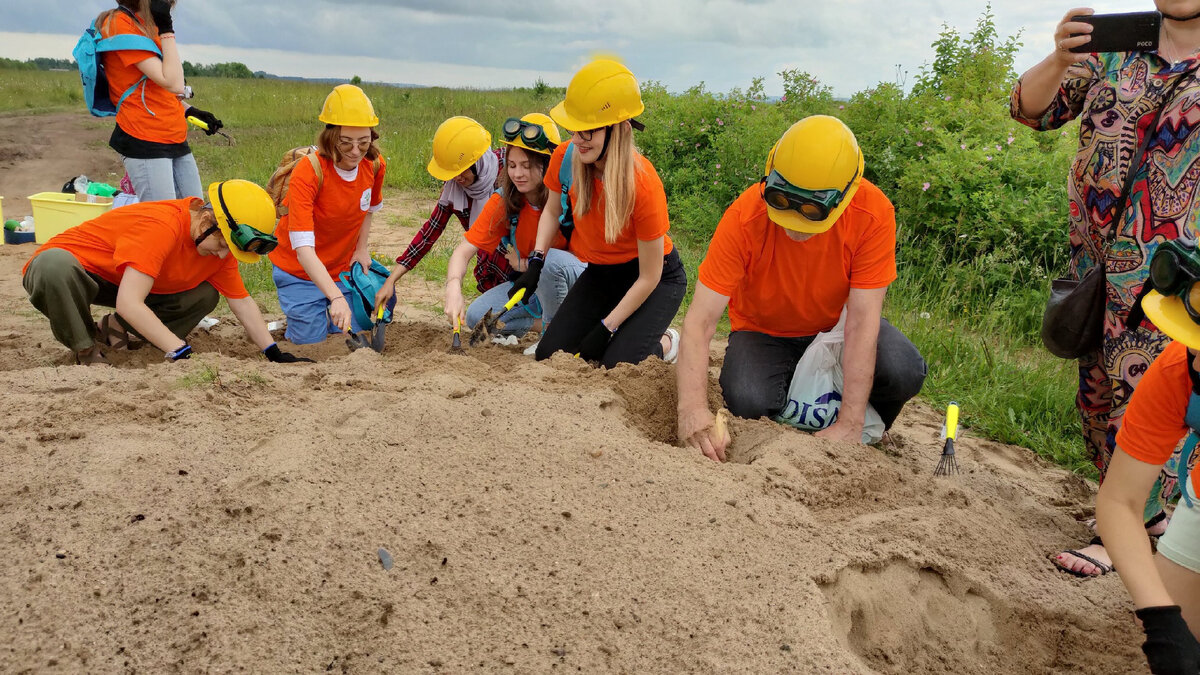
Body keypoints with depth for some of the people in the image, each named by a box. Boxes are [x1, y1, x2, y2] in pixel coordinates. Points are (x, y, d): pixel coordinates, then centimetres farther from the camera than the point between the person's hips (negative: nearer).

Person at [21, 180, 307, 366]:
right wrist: (182, 353, -44)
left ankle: (115, 330, 2)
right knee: (56, 265, -42)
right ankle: (87, 353, -17)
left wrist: (275, 354, -11)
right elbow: (128, 303, -42)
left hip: (118, 283, 7)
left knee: (206, 295, -7)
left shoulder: (220, 244, -11)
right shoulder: (163, 227, -36)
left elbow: (242, 301, -4)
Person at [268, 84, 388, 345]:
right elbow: (303, 249, -37)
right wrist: (335, 297, -47)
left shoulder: (375, 164, -13)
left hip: (343, 266, 4)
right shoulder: (307, 173, -29)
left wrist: (361, 248, 0)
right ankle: (296, 323, 30)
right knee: (312, 345, -2)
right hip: (300, 272, -4)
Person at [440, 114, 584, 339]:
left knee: (552, 260, -36)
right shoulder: (502, 202, -10)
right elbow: (464, 251, -15)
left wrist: (525, 264, -13)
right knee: (476, 316, -14)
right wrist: (453, 288, -36)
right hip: (531, 284, 4)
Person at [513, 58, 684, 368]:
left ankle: (665, 343, 13)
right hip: (601, 273, 6)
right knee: (549, 355, -1)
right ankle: (622, 332, 24)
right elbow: (552, 210, 7)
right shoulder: (565, 157, -17)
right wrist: (536, 263, -8)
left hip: (657, 280, -5)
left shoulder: (642, 183, -31)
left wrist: (605, 328, -19)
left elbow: (649, 277, -23)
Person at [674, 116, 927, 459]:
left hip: (837, 324, 1)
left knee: (904, 373, -28)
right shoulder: (745, 216, -30)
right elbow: (699, 321, -32)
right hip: (765, 331, -1)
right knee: (748, 402, -31)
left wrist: (850, 424, -31)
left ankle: (862, 441, 6)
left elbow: (862, 319, -26)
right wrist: (693, 409, -47)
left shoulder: (873, 214, -27)